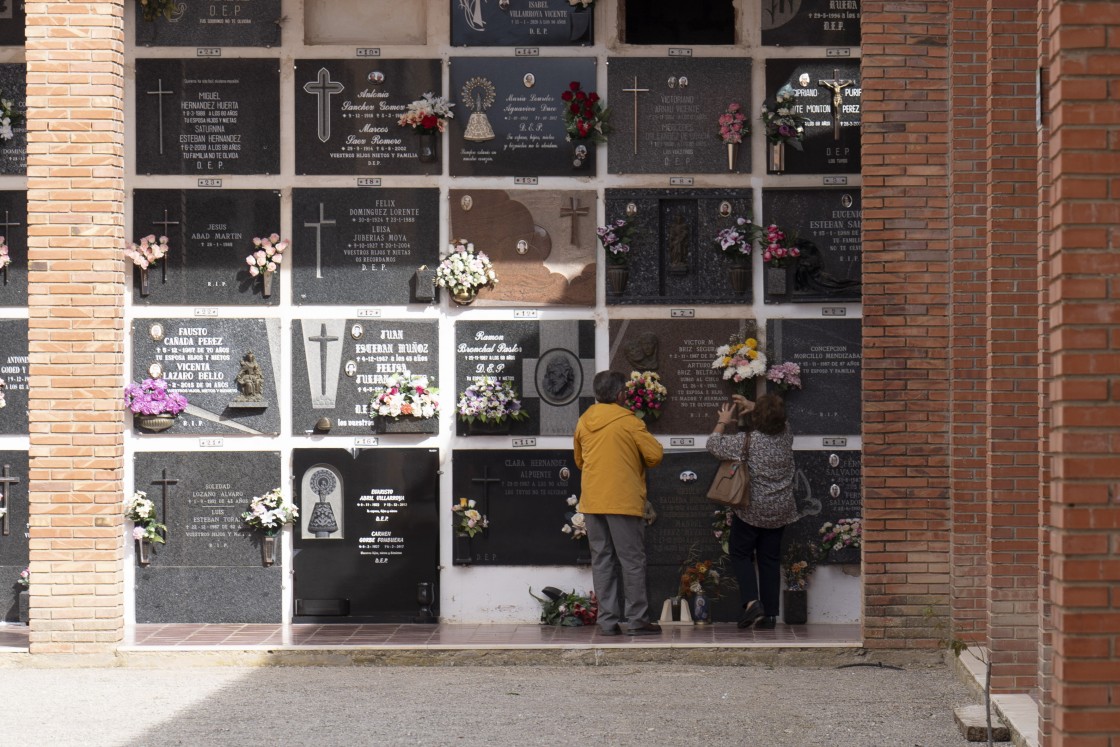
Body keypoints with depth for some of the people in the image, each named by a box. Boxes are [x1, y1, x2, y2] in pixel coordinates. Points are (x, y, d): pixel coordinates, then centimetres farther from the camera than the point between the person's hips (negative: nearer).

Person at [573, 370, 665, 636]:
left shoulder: (583, 422, 8)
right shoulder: (628, 422, -8)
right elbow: (655, 455, -7)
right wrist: (638, 464, 12)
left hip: (591, 501, 5)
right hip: (623, 501, -5)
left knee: (602, 561, 8)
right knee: (632, 560, 1)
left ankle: (607, 621, 7)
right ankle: (637, 620, 1)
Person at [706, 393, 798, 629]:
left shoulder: (746, 441, -18)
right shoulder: (785, 435, -3)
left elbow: (713, 445, -8)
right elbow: (779, 419, 21)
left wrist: (722, 422, 7)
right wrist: (753, 405, 15)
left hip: (751, 511, -5)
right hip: (780, 512, 5)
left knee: (740, 554, 10)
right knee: (770, 559, 10)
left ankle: (751, 600, -10)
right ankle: (769, 614, 9)